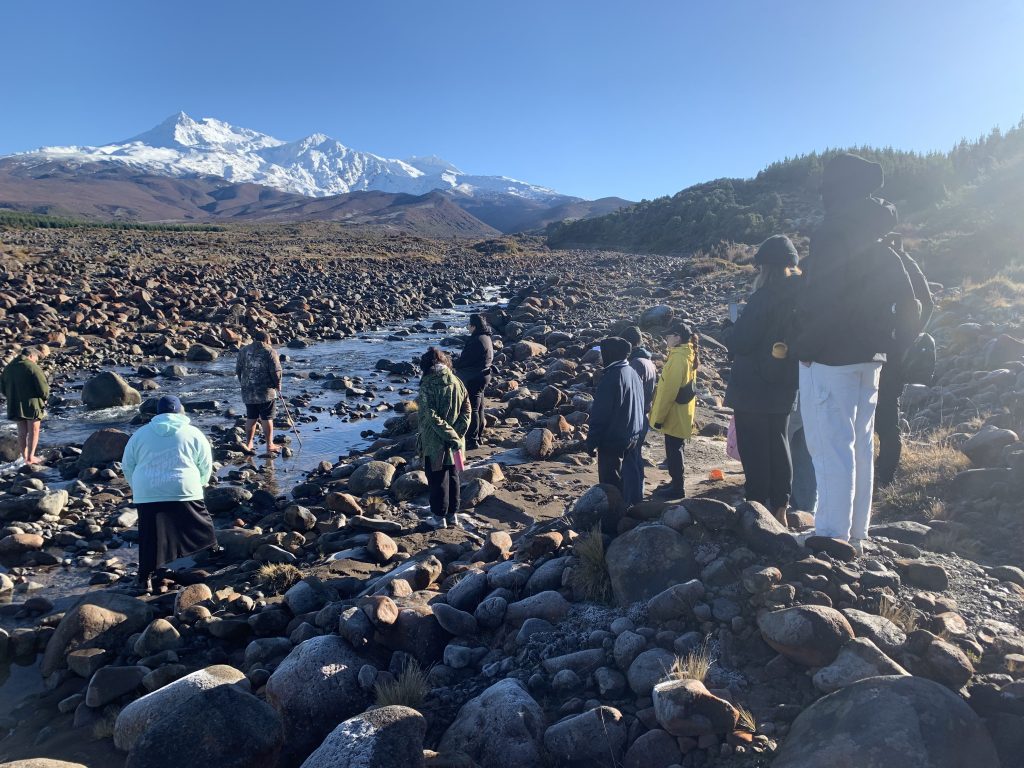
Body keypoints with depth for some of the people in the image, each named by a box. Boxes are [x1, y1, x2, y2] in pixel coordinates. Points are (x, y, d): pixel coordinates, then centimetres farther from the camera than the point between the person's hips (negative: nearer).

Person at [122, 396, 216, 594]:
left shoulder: (140, 434, 12)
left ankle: (146, 578, 7)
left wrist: (138, 488, 27)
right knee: (203, 532, 13)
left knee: (151, 538, 7)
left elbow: (127, 466, 15)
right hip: (184, 492, -2)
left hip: (147, 495, 2)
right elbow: (206, 465, 9)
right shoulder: (193, 433, 5)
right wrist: (201, 483, 27)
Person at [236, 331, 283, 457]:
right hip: (266, 391, -4)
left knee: (251, 418, 15)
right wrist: (278, 384, 4)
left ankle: (248, 444, 20)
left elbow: (238, 370, 10)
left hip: (248, 391, 4)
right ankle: (269, 445, 7)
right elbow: (276, 371, -11)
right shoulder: (270, 352, -6)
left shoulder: (243, 351, 8)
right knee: (267, 418, 3)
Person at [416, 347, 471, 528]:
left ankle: (439, 517, 17)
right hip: (454, 444, 5)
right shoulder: (457, 383, -1)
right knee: (454, 479, 16)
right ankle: (453, 515, 26)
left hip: (434, 444, -5)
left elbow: (432, 418, -21)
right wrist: (457, 435, -7)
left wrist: (452, 438, -18)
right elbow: (467, 412, -3)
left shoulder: (427, 386, -16)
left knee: (437, 480, 8)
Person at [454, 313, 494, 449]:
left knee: (472, 409, -5)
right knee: (479, 407, 18)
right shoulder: (486, 338, 10)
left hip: (474, 378, -11)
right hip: (483, 375, 11)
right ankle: (479, 436, 29)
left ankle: (472, 440, 0)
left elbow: (465, 360, -20)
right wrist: (460, 362, 8)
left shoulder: (477, 340, -22)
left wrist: (456, 365, 3)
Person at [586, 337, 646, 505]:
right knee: (632, 473, 18)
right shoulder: (633, 373, 5)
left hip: (612, 440, -9)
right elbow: (639, 405, 14)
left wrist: (591, 441, -13)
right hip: (633, 436, 9)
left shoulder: (611, 377, -20)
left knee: (611, 479, 1)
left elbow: (600, 413, -19)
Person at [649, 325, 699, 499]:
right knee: (675, 450, 19)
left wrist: (659, 416, -17)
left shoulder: (678, 358, -21)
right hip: (682, 414, 9)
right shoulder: (688, 355, 10)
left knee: (673, 451, 0)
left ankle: (677, 488, 9)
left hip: (674, 416, -9)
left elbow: (669, 391, -22)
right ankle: (677, 482, 30)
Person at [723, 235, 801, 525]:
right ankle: (780, 510, 22)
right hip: (784, 387, 7)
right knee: (779, 444, 16)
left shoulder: (764, 298, -19)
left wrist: (731, 333, 2)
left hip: (753, 388, -7)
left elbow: (739, 341, -20)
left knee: (754, 450, 2)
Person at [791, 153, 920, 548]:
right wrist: (885, 342, 19)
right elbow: (909, 306, 16)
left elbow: (820, 300, -22)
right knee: (860, 448, 13)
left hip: (829, 357, -9)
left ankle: (832, 542, -2)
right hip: (868, 360, 9)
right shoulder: (879, 246, 15)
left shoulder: (833, 236, -11)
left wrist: (800, 346, -13)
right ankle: (854, 537, 23)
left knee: (831, 450, -6)